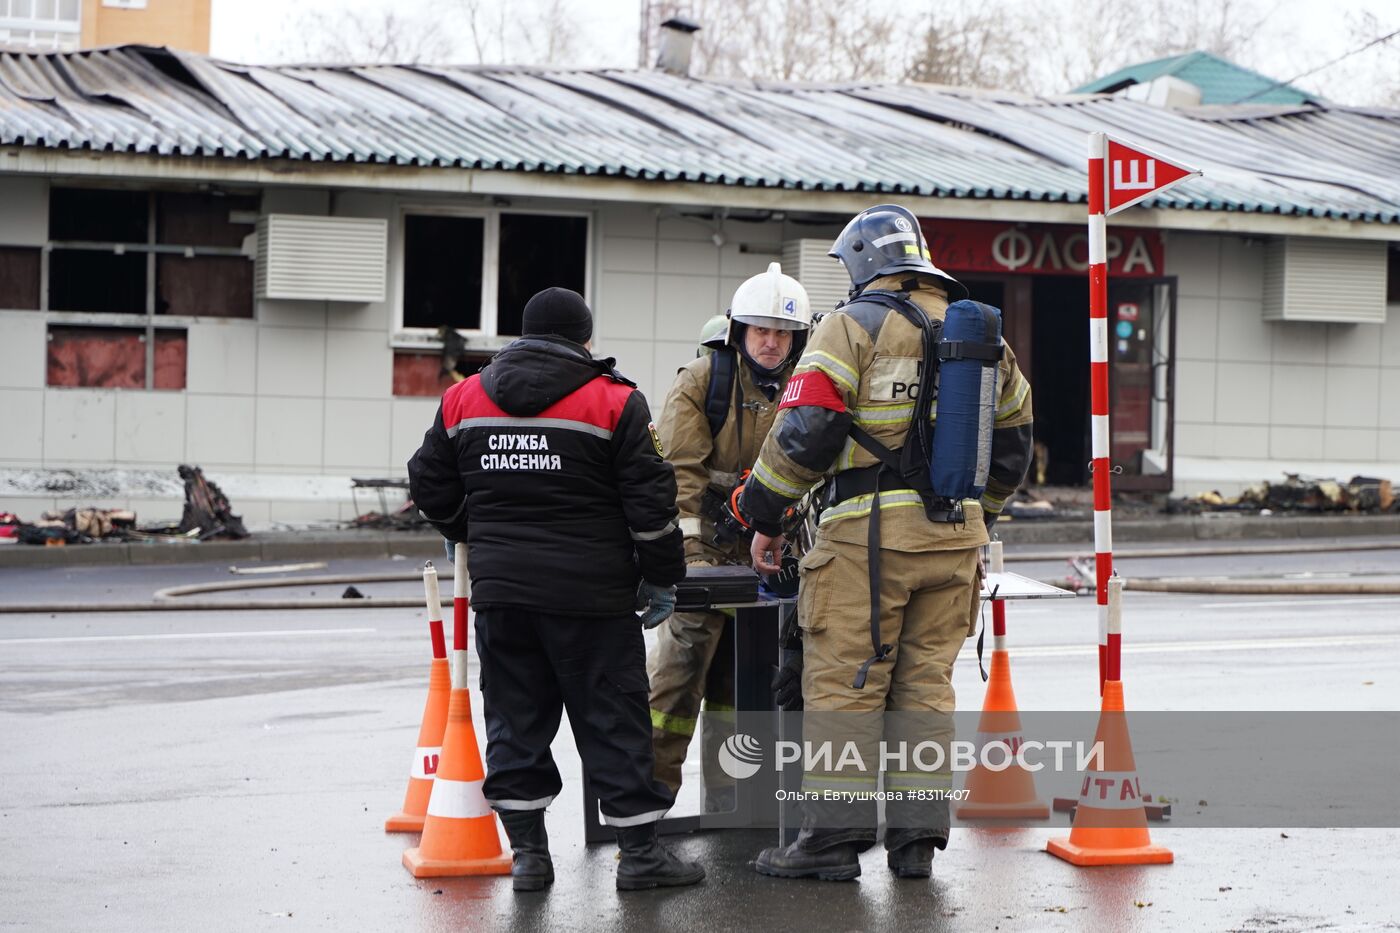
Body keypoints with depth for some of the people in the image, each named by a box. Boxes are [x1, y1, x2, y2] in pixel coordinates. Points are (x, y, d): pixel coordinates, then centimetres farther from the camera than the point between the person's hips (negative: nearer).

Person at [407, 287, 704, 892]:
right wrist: (661, 579, 5)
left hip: (499, 591, 4)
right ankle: (640, 852, 5)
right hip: (589, 592, -3)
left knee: (515, 717, 10)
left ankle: (528, 852, 10)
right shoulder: (613, 403, -5)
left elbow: (431, 487, 15)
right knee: (613, 717, 3)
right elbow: (649, 500, -5)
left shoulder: (464, 399, 7)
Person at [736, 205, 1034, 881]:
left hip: (871, 530, -6)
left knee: (845, 682, -1)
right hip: (955, 534, 6)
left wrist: (765, 514, -1)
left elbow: (804, 431, -11)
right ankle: (917, 838, 11)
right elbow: (1011, 441, 22)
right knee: (926, 683, 11)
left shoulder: (855, 325, -4)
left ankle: (835, 836, -1)